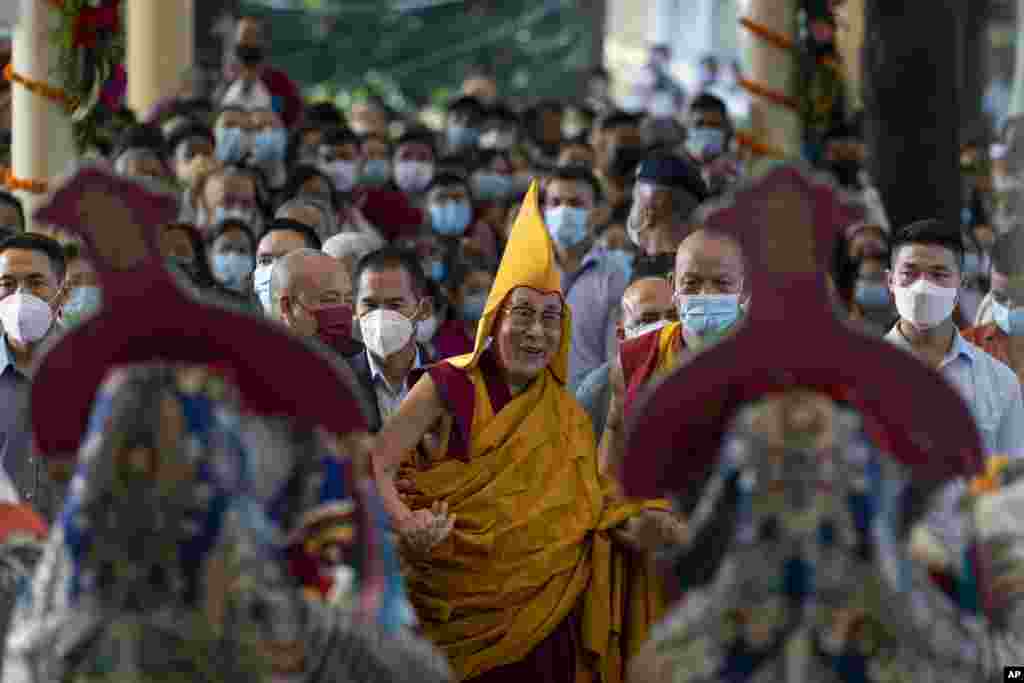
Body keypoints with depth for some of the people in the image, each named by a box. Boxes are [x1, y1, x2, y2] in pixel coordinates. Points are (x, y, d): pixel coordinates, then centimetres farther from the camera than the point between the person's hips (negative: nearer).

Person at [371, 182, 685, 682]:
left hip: (538, 617, 4)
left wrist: (636, 529, -16)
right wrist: (403, 523, -32)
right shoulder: (450, 387, -9)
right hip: (454, 613, -4)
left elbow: (587, 510, 5)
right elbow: (377, 464, -13)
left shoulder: (565, 417, 6)